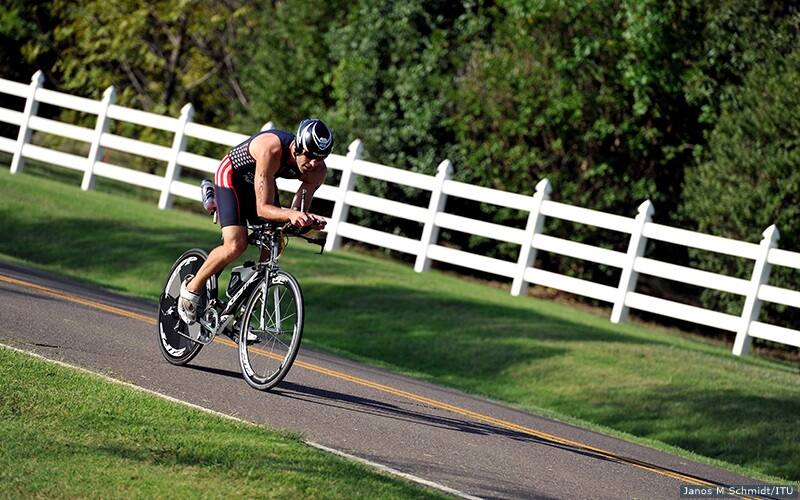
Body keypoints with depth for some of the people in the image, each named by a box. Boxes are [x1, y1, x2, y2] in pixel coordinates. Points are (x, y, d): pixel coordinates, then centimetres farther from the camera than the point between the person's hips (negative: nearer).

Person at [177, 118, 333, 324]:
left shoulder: (318, 171, -23)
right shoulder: (271, 149, -41)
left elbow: (298, 211, -19)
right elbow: (262, 208, -40)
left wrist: (306, 220, -42)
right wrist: (291, 214, -58)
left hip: (260, 182, 7)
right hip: (232, 175, -7)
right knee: (236, 245, -22)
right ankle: (192, 288, 0)